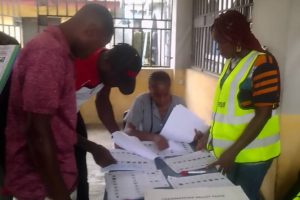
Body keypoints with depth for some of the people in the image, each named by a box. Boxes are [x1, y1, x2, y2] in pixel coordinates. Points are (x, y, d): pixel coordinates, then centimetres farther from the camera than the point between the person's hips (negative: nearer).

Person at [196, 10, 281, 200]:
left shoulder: (262, 63, -16)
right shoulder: (232, 62, 8)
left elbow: (263, 115, -19)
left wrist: (234, 150, -21)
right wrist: (210, 134, 10)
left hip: (250, 154, -7)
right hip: (229, 150, 7)